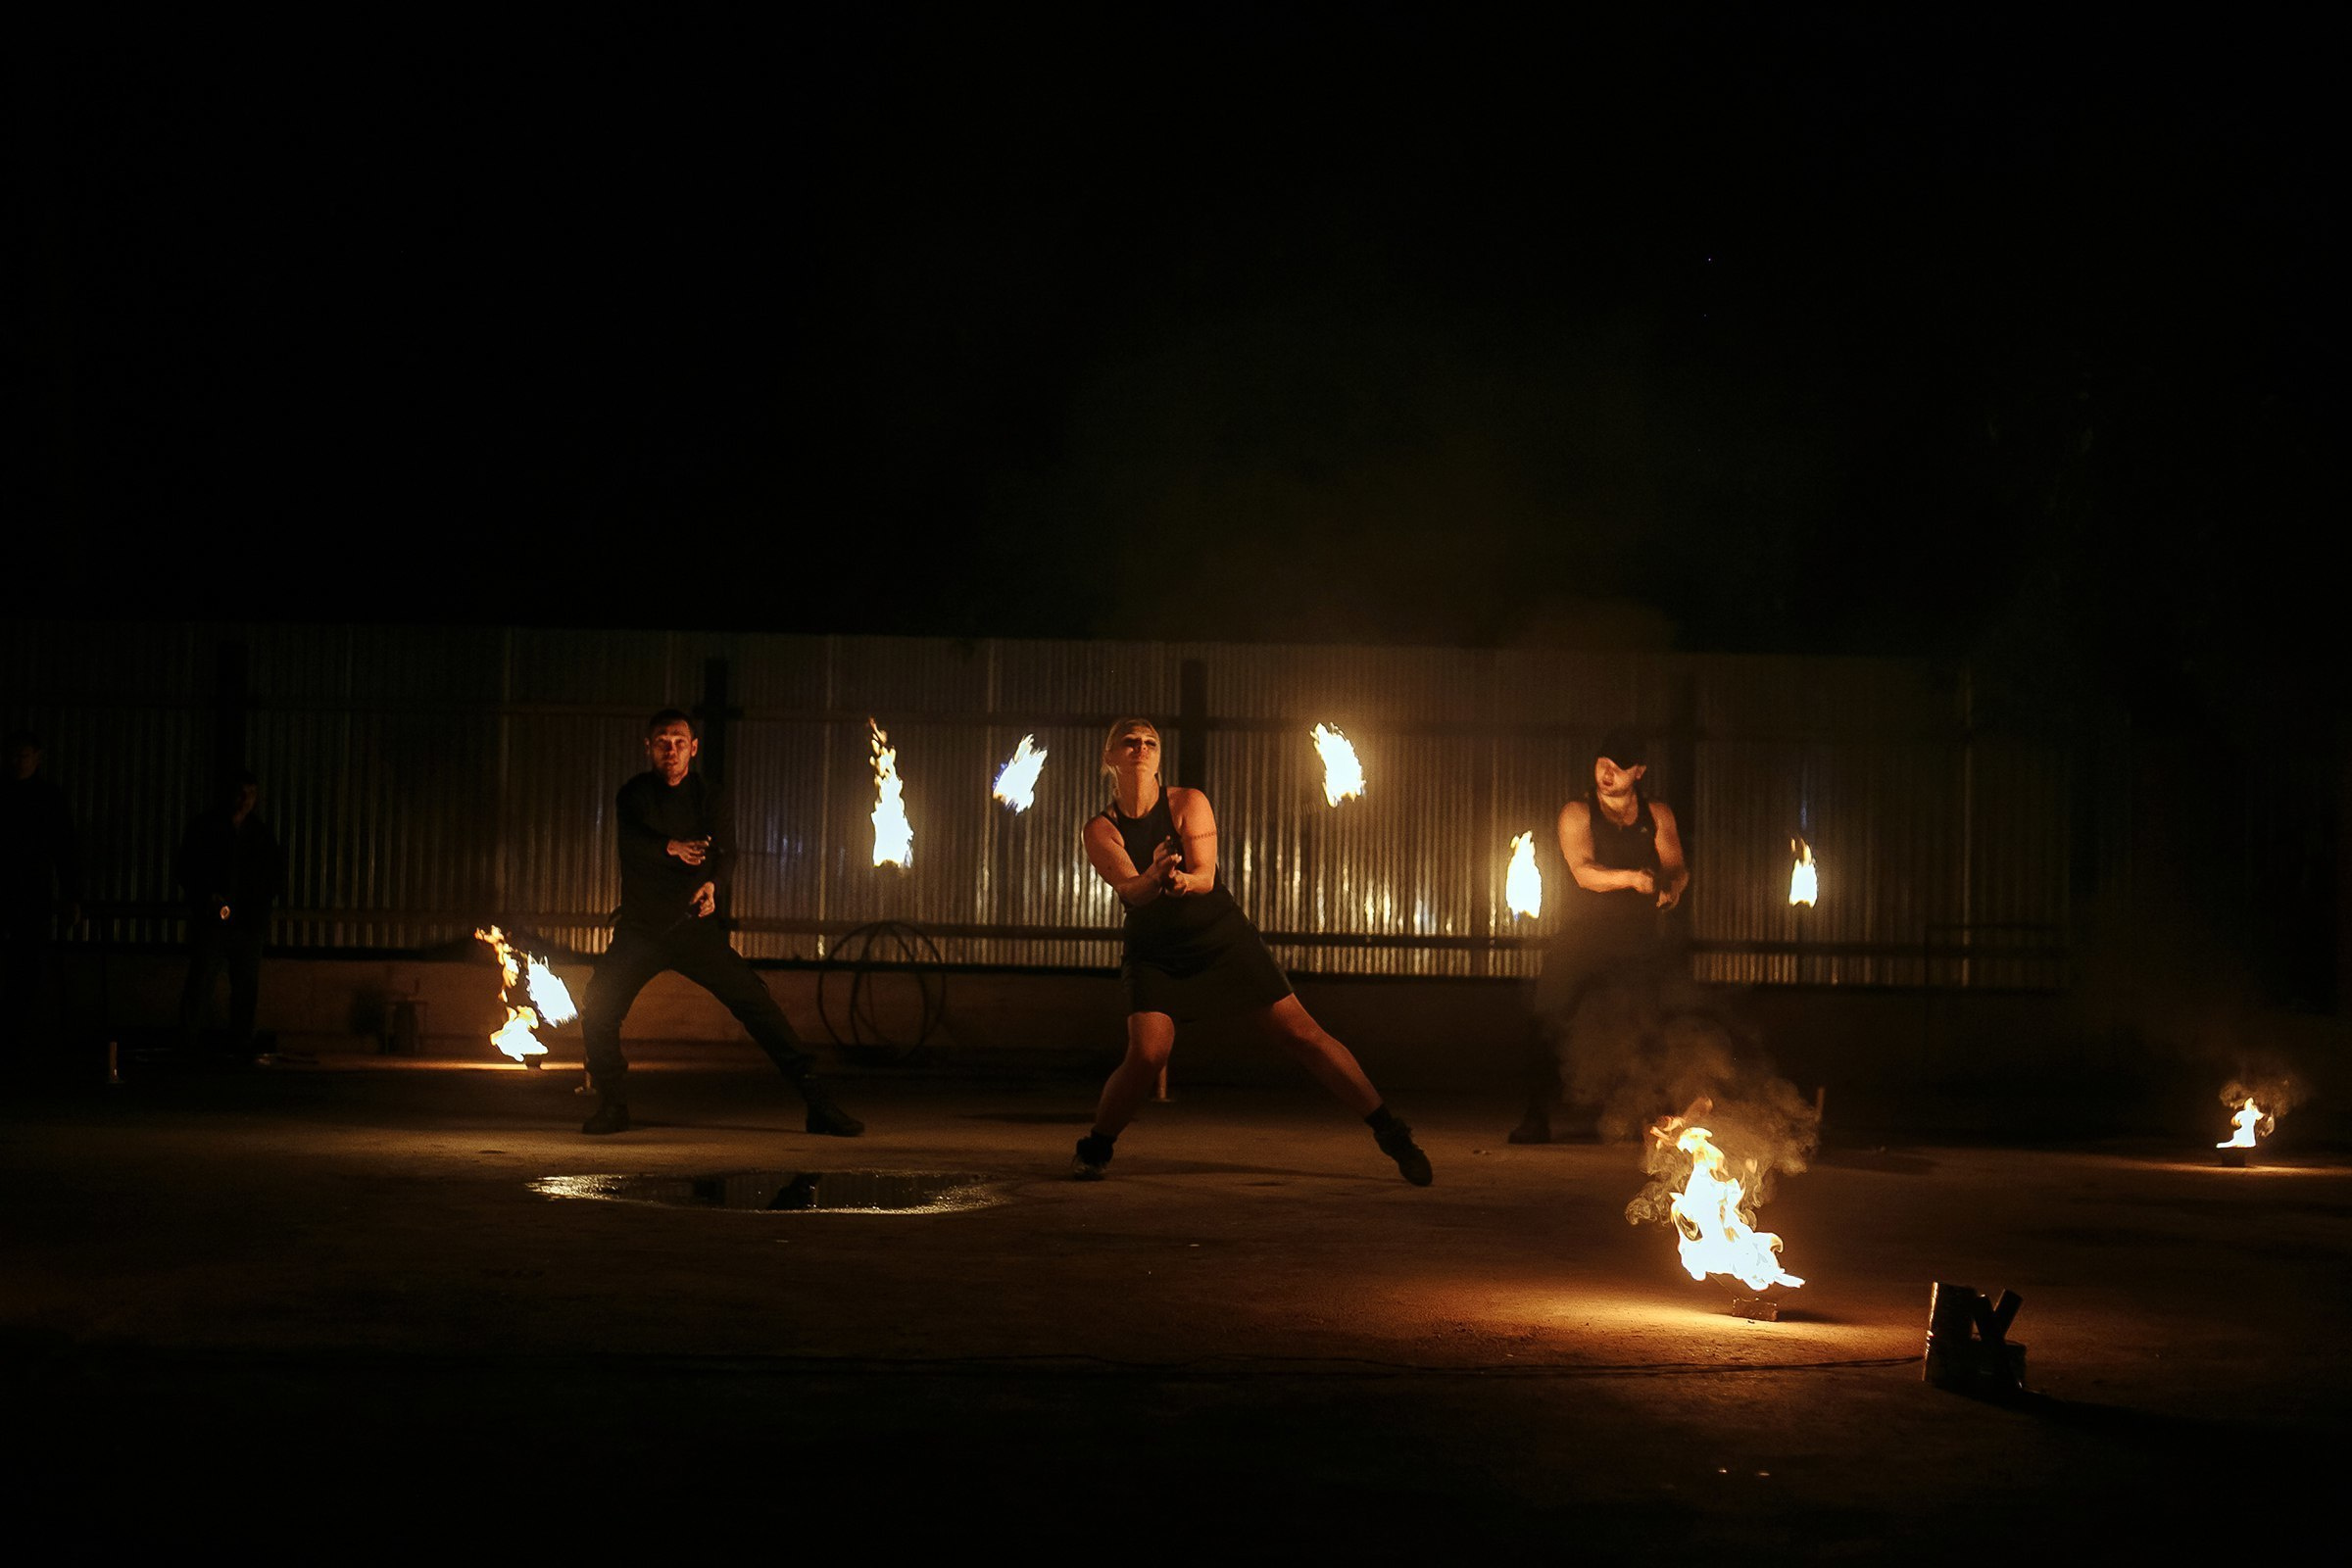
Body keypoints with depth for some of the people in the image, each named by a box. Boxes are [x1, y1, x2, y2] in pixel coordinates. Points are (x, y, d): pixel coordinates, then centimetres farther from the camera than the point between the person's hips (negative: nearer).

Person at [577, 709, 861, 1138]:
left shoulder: (706, 796, 3)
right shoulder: (636, 794, 2)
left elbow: (724, 846, -12)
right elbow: (631, 840, -17)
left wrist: (713, 884, -34)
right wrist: (672, 848, -37)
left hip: (695, 926, -1)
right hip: (640, 928, 1)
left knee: (756, 1003, -11)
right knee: (597, 1012, -13)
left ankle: (817, 1102, -10)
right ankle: (612, 1107, 7)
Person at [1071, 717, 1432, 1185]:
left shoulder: (1188, 803, -6)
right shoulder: (1102, 829, -6)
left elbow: (1205, 877, -17)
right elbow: (1130, 890, -21)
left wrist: (1182, 880, -42)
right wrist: (1154, 877, -44)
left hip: (1224, 939, 0)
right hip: (1156, 955, 0)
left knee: (1300, 1033, -6)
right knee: (1146, 1055, -22)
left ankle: (1390, 1133, 2)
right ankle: (1094, 1150, 3)